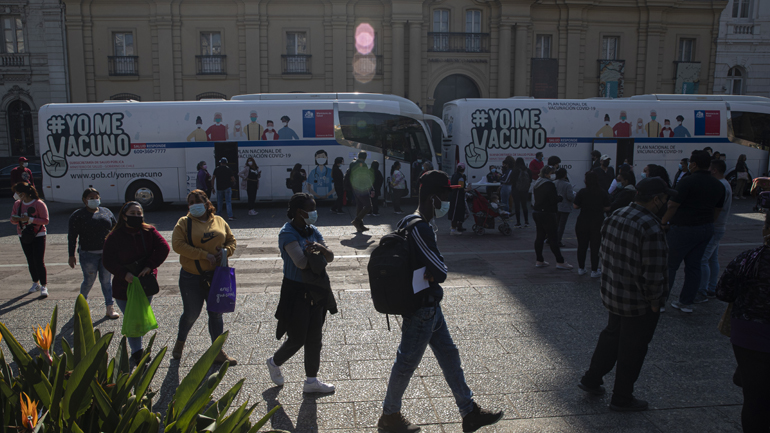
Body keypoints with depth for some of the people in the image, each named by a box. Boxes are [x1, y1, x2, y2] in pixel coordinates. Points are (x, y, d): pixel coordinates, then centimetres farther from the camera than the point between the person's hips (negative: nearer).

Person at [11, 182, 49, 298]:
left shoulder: (39, 204, -12)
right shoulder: (17, 204, 6)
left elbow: (45, 221, -14)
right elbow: (13, 219, 12)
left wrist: (30, 219, -23)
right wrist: (15, 219, -12)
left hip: (38, 236, -5)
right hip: (23, 236, 5)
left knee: (39, 262, -9)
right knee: (30, 262, 11)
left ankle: (44, 286, -4)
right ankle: (36, 283, 25)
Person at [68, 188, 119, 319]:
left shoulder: (106, 212, 10)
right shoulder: (78, 215, -2)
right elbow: (72, 236, -2)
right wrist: (71, 255, -4)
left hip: (107, 253, 3)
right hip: (88, 254, -3)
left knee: (106, 281, 5)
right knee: (89, 281, 6)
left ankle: (110, 308, 8)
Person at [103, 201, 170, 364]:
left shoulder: (149, 232, -2)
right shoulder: (115, 237, -7)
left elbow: (163, 248, -10)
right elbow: (107, 260, -8)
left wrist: (150, 266, -19)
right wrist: (124, 274, -20)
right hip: (124, 287, -3)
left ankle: (137, 350, 31)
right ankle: (137, 352, 8)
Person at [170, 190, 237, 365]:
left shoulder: (219, 221, 6)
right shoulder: (184, 223, -5)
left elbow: (231, 240, 11)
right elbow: (178, 245, -17)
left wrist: (226, 251, -12)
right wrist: (206, 255, -22)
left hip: (216, 276, 3)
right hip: (192, 278, -3)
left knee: (216, 313, 11)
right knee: (191, 314, 10)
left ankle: (218, 352, 23)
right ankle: (180, 342, 39)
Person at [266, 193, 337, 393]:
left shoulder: (312, 231, 6)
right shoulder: (288, 234, -18)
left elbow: (330, 258, 2)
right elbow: (302, 262, -29)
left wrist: (321, 247, -18)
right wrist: (315, 254, -11)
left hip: (315, 291, 7)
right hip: (296, 292, -7)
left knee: (315, 338, 12)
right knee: (297, 339, 4)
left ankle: (312, 381, 26)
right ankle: (274, 362, 35)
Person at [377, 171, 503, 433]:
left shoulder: (409, 222, 6)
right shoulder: (419, 229, -26)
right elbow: (441, 271, -24)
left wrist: (428, 275, -2)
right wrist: (432, 275, -5)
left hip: (430, 306, 10)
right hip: (421, 310, -10)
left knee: (449, 357, 17)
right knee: (407, 362, 7)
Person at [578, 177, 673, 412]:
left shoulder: (614, 217, 0)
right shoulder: (651, 228, -26)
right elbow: (653, 273, -25)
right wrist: (655, 301, -11)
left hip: (612, 294, 8)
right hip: (638, 302, -8)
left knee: (612, 335, 26)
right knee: (633, 348, 10)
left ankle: (592, 379, 37)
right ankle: (622, 399, 26)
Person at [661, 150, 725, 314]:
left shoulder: (687, 182, -16)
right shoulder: (718, 185, 7)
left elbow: (673, 206, -18)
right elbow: (717, 210, 14)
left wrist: (662, 223, -7)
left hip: (684, 229, -7)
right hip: (706, 229, 7)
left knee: (669, 265, 1)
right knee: (694, 266, 13)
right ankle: (687, 302, 19)